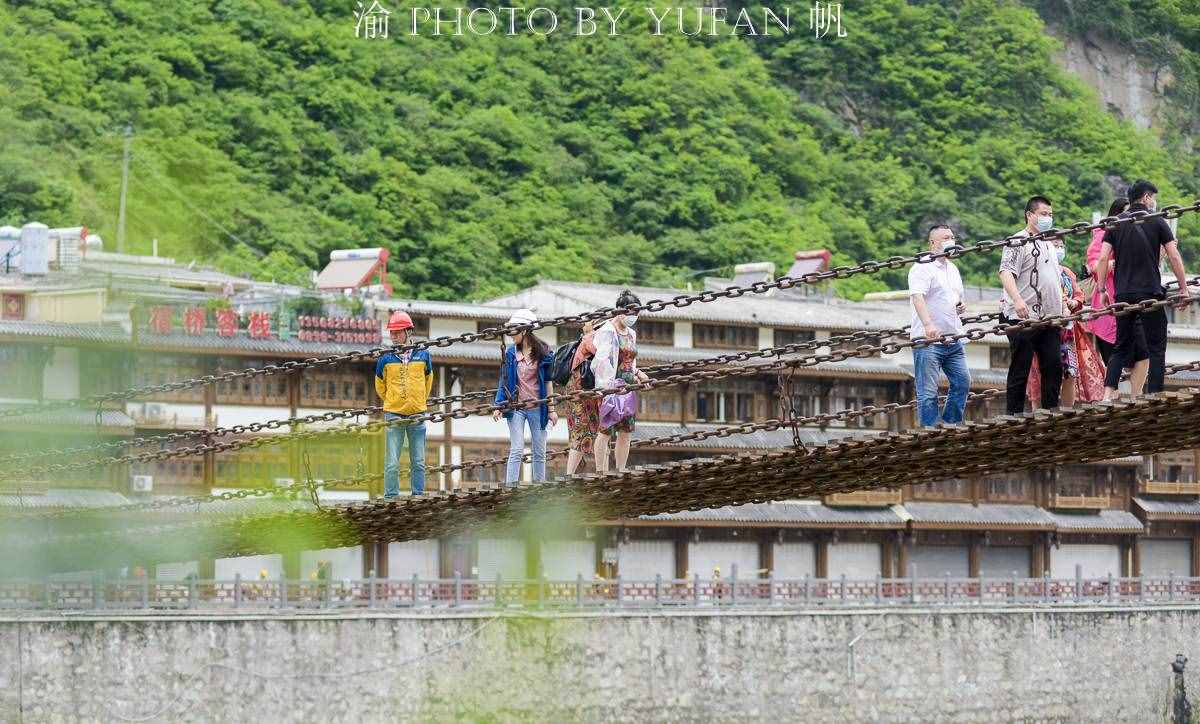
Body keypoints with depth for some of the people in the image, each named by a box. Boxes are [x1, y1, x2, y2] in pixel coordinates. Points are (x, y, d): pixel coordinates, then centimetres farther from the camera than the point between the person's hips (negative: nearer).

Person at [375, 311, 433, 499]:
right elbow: (380, 386, 14)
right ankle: (391, 498, 1)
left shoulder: (422, 355, 3)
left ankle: (419, 497, 14)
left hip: (417, 414, 1)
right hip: (393, 414, -1)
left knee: (418, 462, 6)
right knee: (392, 463, -4)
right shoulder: (386, 359, 0)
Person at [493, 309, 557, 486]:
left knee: (539, 452, 5)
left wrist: (551, 409, 1)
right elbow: (504, 381, 8)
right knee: (516, 451, -7)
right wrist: (498, 405, -1)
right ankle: (510, 487, -8)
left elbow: (548, 382, 3)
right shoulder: (510, 352, 4)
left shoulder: (542, 352, -1)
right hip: (516, 407, 0)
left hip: (537, 408, 0)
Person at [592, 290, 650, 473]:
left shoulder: (631, 334, 18)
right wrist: (613, 384, -27)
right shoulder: (607, 331, -9)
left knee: (626, 432, 6)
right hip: (609, 388, -8)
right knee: (606, 431, -6)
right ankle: (601, 473, -3)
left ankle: (620, 472, 12)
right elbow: (602, 360, -19)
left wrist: (637, 373, 5)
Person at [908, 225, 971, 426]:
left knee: (962, 382, 6)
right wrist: (928, 325, -38)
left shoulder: (953, 269, 20)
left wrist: (961, 306, 7)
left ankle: (951, 424, 17)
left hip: (953, 340, 8)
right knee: (928, 392, -6)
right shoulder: (922, 268, -8)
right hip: (928, 341, -8)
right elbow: (917, 297, -23)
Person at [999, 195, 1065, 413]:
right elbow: (1006, 273, -20)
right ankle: (1014, 416, 0)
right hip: (1023, 318, -8)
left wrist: (1063, 308, 23)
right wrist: (1017, 300, -34)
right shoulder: (1018, 242, -6)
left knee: (1054, 366, 5)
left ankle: (1051, 412, 11)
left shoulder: (1048, 244, 21)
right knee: (1020, 370, -4)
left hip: (1049, 318, 8)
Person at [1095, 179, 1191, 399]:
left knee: (1122, 347, 11)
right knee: (1156, 347, 2)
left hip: (1123, 294, 4)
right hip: (1151, 293, -4)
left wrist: (1102, 290, 8)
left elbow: (1103, 259, 2)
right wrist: (1184, 289, 4)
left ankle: (1108, 394, -1)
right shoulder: (1157, 222, 1)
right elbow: (1174, 257, -2)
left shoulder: (1115, 224, 9)